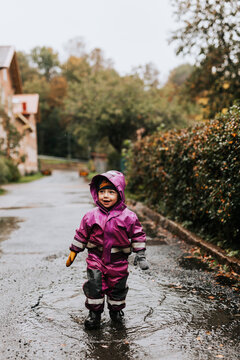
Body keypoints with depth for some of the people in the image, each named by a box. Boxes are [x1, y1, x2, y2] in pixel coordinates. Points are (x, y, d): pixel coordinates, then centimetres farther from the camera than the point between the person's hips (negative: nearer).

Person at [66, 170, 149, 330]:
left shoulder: (128, 216, -9)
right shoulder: (91, 216, -5)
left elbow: (137, 235, 1)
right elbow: (81, 234, 7)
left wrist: (140, 254, 1)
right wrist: (73, 251, 11)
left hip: (118, 260, 0)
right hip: (96, 258, 0)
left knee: (118, 286, 13)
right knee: (94, 286, -2)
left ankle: (116, 310, 39)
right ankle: (94, 313, 20)